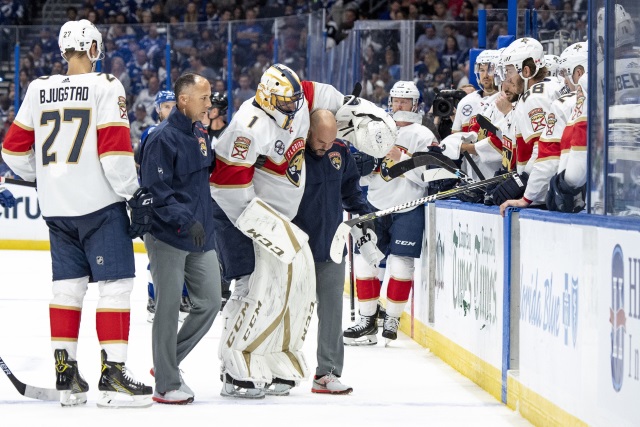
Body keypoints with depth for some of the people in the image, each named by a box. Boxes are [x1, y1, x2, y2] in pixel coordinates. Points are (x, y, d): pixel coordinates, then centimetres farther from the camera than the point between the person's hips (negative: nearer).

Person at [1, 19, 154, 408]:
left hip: (57, 205, 6)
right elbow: (114, 149, -15)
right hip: (99, 201, -6)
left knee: (68, 285, 13)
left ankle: (65, 373, 14)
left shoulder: (39, 89, 8)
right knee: (116, 284, -2)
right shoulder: (105, 86, -8)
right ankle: (113, 375, -7)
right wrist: (137, 195, -8)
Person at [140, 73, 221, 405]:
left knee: (209, 303, 10)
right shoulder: (163, 138, -15)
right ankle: (166, 385, 5)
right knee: (168, 309, -3)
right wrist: (186, 220, -27)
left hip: (200, 239, 8)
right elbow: (156, 191, -20)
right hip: (167, 238, -8)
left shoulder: (201, 133, 11)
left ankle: (168, 363, 25)